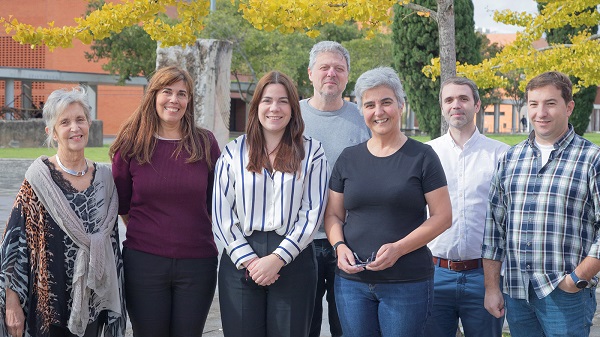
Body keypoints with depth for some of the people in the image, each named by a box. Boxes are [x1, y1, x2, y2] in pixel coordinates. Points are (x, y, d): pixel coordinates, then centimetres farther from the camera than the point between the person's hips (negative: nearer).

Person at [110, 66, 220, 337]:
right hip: (144, 261, -1)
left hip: (197, 263, 1)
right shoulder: (131, 144, 0)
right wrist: (146, 234, 10)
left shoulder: (205, 143, 2)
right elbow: (121, 205, 9)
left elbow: (215, 202, 10)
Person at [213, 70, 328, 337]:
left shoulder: (311, 152, 5)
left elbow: (312, 212, -2)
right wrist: (248, 259, -8)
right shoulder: (234, 152, 7)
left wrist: (278, 258, -11)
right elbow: (221, 213, 2)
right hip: (240, 264, 1)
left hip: (293, 262, -1)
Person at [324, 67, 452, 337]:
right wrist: (340, 246, -7)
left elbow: (442, 216, -4)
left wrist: (398, 248, -16)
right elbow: (333, 215, 14)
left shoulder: (422, 157, -1)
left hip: (407, 284, -3)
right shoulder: (348, 158, 9)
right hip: (352, 281, 3)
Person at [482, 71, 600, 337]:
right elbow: (494, 224, 12)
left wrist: (578, 277, -10)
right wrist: (491, 287, 9)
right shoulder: (510, 158, 10)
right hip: (516, 293, 4)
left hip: (566, 295, -4)